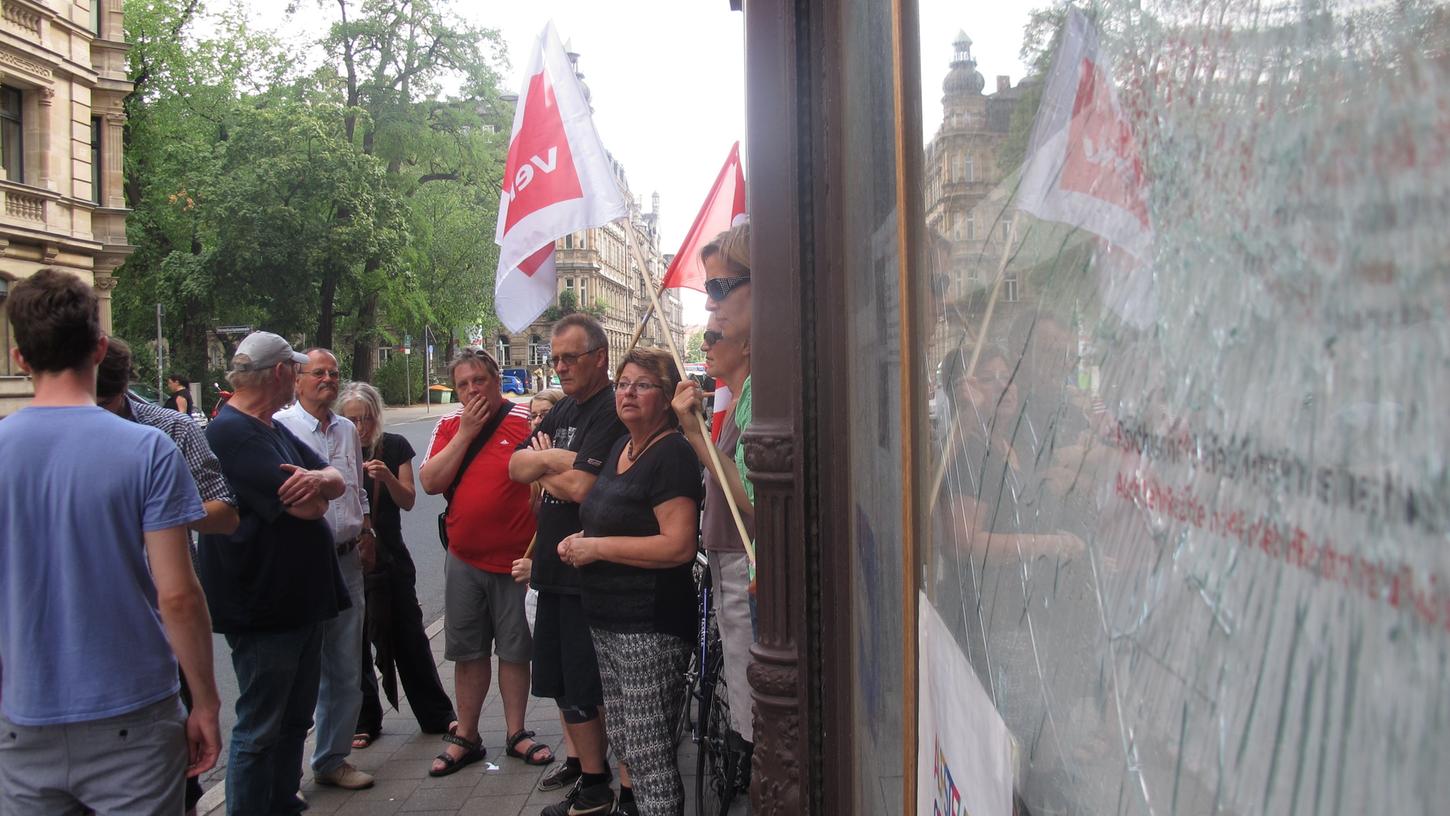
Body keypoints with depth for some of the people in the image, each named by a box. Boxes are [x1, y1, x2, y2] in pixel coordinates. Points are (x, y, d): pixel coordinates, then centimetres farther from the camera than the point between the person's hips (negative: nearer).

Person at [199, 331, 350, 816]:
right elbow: (307, 508, -27)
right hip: (263, 608, -10)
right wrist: (314, 493, -3)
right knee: (260, 730, 2)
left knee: (294, 719, 19)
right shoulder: (232, 432, -20)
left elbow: (338, 482, 5)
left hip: (301, 600, 10)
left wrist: (318, 478, -19)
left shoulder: (275, 430, 12)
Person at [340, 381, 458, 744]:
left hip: (391, 556, 1)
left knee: (410, 637, 7)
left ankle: (437, 715, 19)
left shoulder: (395, 446, 1)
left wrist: (387, 476, -20)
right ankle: (363, 721, 20)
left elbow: (408, 500, -1)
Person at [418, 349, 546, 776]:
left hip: (516, 560, -3)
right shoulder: (448, 427, 5)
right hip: (464, 560, 3)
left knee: (514, 650, 9)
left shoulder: (527, 420, -8)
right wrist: (466, 433, -11)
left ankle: (516, 733, 25)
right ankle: (466, 737, 27)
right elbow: (430, 482, -5)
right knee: (468, 651, 13)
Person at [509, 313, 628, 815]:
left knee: (586, 685, 2)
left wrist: (542, 466, -6)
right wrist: (553, 459, -11)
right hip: (556, 567, 9)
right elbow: (516, 467, 8)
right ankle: (583, 760, 36)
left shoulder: (612, 412, -16)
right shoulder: (564, 410, 14)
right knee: (562, 679, 19)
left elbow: (581, 487, -24)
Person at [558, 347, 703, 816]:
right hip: (608, 623, 10)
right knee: (623, 743, 19)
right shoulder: (621, 448, 13)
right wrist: (580, 541, 7)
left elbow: (678, 546, -24)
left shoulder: (672, 453, -15)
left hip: (649, 630, -10)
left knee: (648, 757, -2)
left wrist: (598, 547, -18)